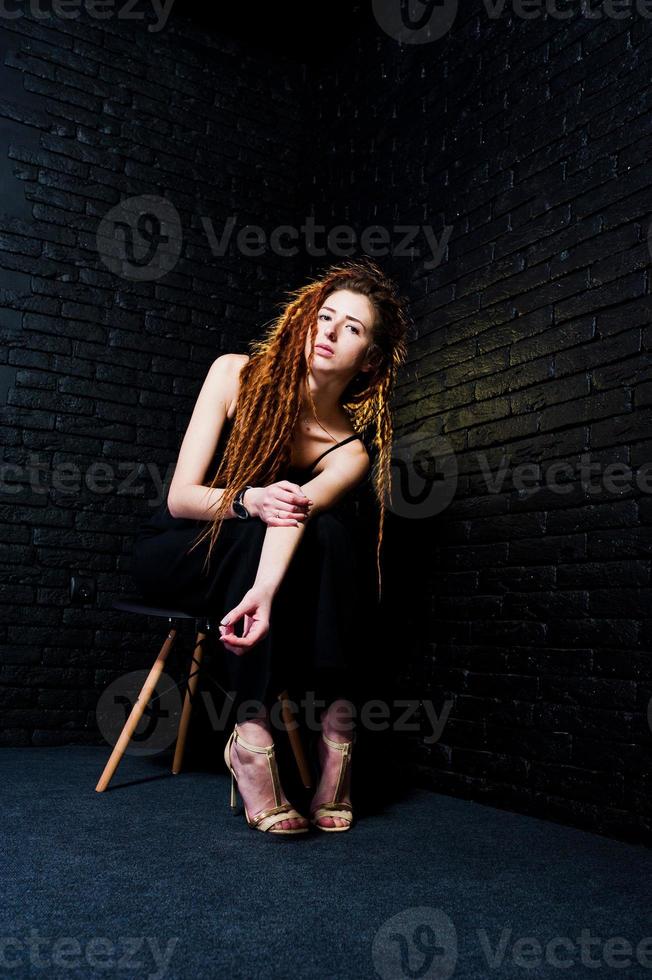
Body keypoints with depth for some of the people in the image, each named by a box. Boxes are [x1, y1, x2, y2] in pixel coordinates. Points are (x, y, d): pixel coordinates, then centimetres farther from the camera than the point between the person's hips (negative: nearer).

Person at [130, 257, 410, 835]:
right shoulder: (238, 375, -14)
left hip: (247, 565, 2)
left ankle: (338, 725, -30)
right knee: (258, 535, -34)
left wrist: (265, 591, -56)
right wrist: (249, 502, -39)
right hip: (172, 553, -1)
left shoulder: (351, 449, -13)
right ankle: (251, 729, -34)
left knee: (332, 532, -30)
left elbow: (296, 512, -35)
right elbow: (180, 496, -18)